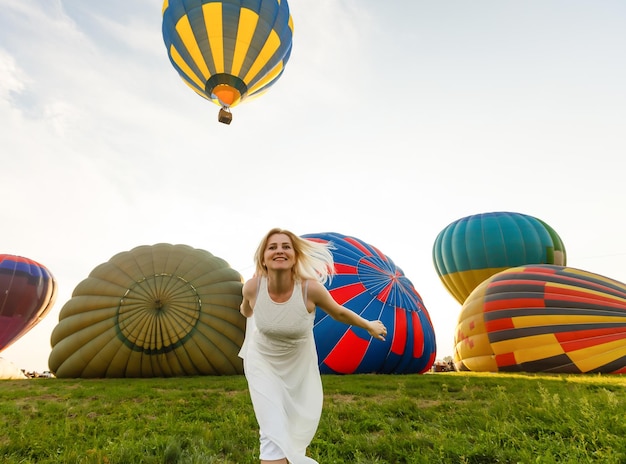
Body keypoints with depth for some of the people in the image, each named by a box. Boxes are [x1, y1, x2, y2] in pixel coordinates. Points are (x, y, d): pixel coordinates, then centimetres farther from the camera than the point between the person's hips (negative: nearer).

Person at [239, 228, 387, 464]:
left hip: (299, 364, 1)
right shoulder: (252, 287, -26)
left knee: (301, 424, 18)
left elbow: (339, 313, -10)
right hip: (263, 363, 0)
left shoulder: (310, 288, -31)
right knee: (273, 433, -9)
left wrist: (369, 326, 5)